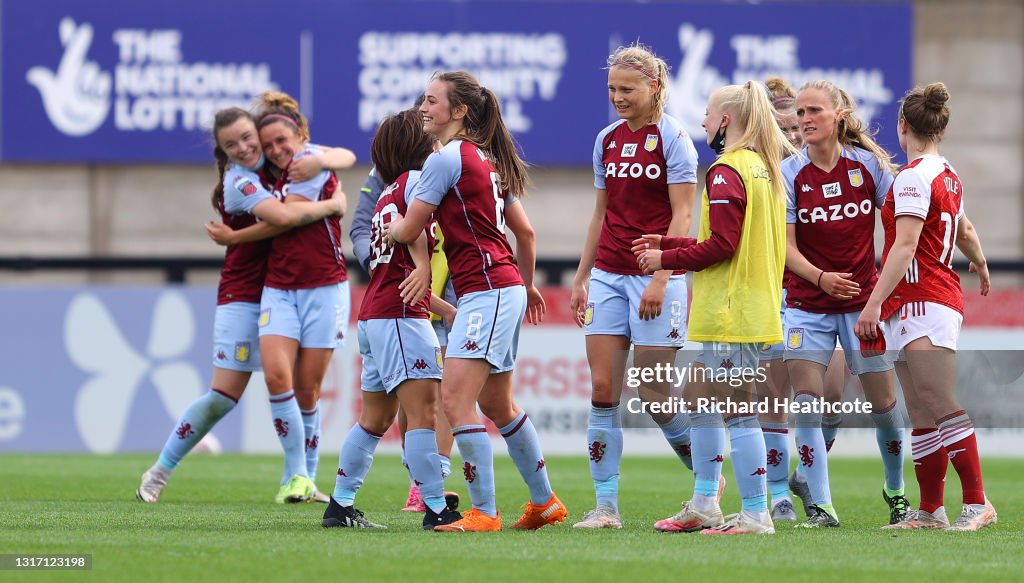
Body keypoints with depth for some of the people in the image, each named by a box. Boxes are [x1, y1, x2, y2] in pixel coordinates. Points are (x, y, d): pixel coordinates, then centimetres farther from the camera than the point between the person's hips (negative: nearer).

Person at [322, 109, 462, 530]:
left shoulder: (388, 194, 24)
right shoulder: (416, 179, -2)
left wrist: (450, 310, 30)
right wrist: (423, 268, -36)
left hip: (373, 316, 10)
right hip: (400, 316, -10)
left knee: (375, 419, 15)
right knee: (424, 412, -13)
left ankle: (340, 505, 19)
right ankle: (436, 510, -18)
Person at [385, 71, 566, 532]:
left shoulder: (447, 159, -12)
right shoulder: (489, 160, 16)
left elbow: (408, 231, -9)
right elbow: (525, 232, 21)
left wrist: (389, 228, 14)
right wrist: (527, 286, 34)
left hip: (486, 291, -10)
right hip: (507, 288, 10)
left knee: (455, 399, -13)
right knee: (497, 405, 19)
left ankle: (483, 512, -15)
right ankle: (544, 502, 28)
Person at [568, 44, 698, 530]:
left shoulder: (671, 137, -6)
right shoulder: (607, 140, 12)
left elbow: (681, 215, -10)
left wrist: (660, 278, -18)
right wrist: (581, 278, 16)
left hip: (656, 274, -6)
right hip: (609, 274, 6)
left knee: (654, 394, -5)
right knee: (603, 389, -3)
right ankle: (605, 504, -1)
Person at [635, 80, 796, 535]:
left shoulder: (726, 172, -14)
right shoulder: (763, 168, 16)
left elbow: (721, 246, -19)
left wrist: (666, 258, -6)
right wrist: (668, 244, 20)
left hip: (730, 315, -10)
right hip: (758, 306, 10)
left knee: (737, 411, -7)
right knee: (699, 400, 18)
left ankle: (755, 514, -6)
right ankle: (704, 506, 21)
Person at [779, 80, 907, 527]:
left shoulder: (868, 163, -5)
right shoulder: (790, 173, -7)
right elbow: (786, 245, -10)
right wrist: (820, 277, -27)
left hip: (863, 301, 0)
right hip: (807, 303, 0)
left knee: (883, 402, 6)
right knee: (806, 402, -12)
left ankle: (896, 491, 30)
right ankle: (820, 506, -8)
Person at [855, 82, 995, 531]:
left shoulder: (913, 177, -12)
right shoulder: (948, 176, 16)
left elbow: (905, 247, -20)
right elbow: (965, 230, 35)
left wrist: (874, 302, -25)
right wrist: (980, 264, 56)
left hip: (923, 300, -10)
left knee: (940, 406, -15)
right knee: (921, 416, 9)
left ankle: (977, 503, -17)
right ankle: (930, 510, 11)